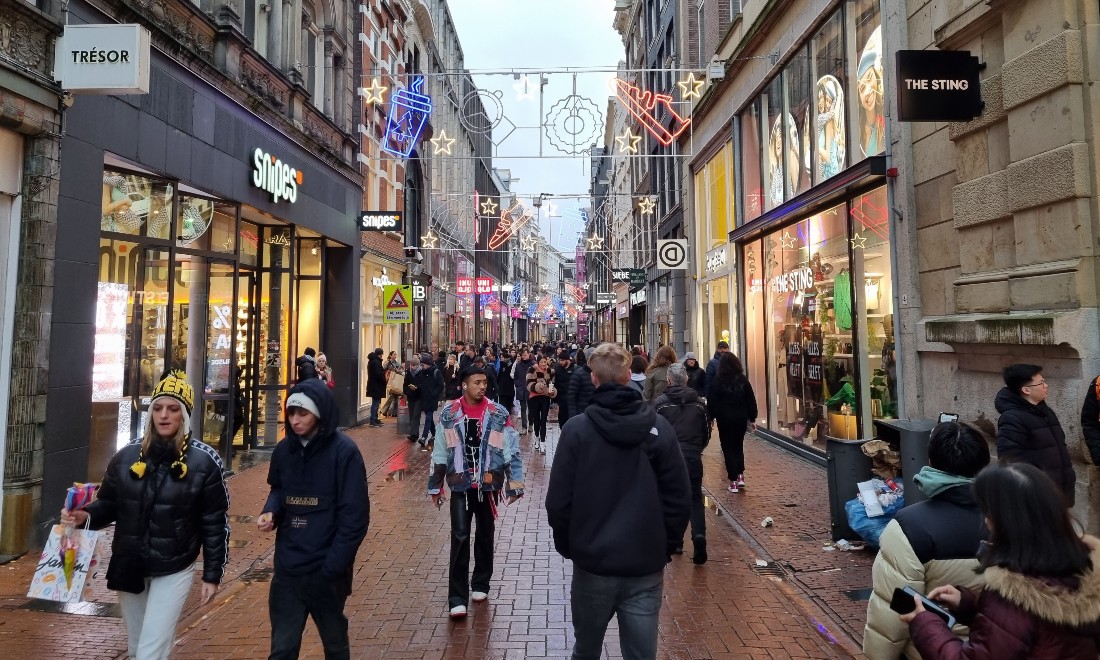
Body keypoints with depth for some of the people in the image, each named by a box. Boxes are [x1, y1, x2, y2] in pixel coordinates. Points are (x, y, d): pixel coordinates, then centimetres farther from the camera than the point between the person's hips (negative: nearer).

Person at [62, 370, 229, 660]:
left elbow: (215, 522, -9)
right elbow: (108, 504, 9)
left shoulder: (204, 461, -13)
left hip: (173, 571, -4)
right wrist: (85, 516, -14)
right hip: (128, 567, 5)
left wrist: (212, 574, -7)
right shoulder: (127, 456, -2)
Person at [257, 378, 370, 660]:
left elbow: (355, 516, -15)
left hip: (326, 571, -4)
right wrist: (271, 511, -5)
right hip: (287, 569, 4)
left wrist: (332, 567, -17)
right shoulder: (284, 449, 1)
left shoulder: (344, 452, -16)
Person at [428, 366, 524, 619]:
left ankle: (480, 584, 33)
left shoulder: (498, 414, -5)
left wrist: (515, 483, -5)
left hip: (489, 485, 1)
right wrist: (435, 486, 7)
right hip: (460, 485, 0)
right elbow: (440, 452, 4)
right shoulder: (449, 413, -3)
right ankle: (457, 598, 5)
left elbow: (512, 450, -3)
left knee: (485, 536, 14)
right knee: (460, 537, -3)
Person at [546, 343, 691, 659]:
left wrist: (567, 547, 7)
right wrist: (665, 549, 9)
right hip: (646, 566, 1)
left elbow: (558, 501, -10)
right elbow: (679, 499, -4)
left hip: (593, 563, -1)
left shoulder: (577, 429, -12)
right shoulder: (659, 427, -6)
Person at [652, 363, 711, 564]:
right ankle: (699, 534, -12)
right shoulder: (699, 402, 5)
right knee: (695, 498, 9)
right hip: (693, 458, 2)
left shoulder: (660, 402, -6)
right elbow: (707, 432, 11)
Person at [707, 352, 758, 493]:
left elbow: (711, 402, -8)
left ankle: (733, 481, 3)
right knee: (739, 446, 19)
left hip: (724, 420, -3)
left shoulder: (718, 381, -9)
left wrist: (711, 418, 2)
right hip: (741, 419, 3)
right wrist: (752, 419, 12)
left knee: (728, 449, 5)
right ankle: (740, 475, 11)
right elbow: (751, 401, 5)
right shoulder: (743, 380, 1)